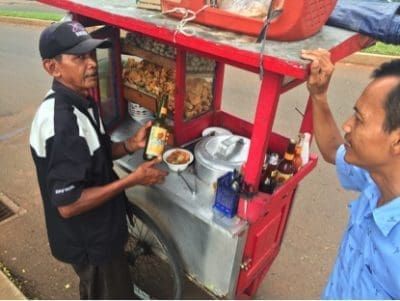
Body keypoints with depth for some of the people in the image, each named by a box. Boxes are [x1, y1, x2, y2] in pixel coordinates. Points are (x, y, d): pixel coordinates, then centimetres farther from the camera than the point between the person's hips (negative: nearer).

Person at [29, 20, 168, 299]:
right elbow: (68, 204, -31)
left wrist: (130, 145, -7)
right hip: (89, 240, -8)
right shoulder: (61, 122, -33)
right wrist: (133, 179, -27)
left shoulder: (79, 101, -3)